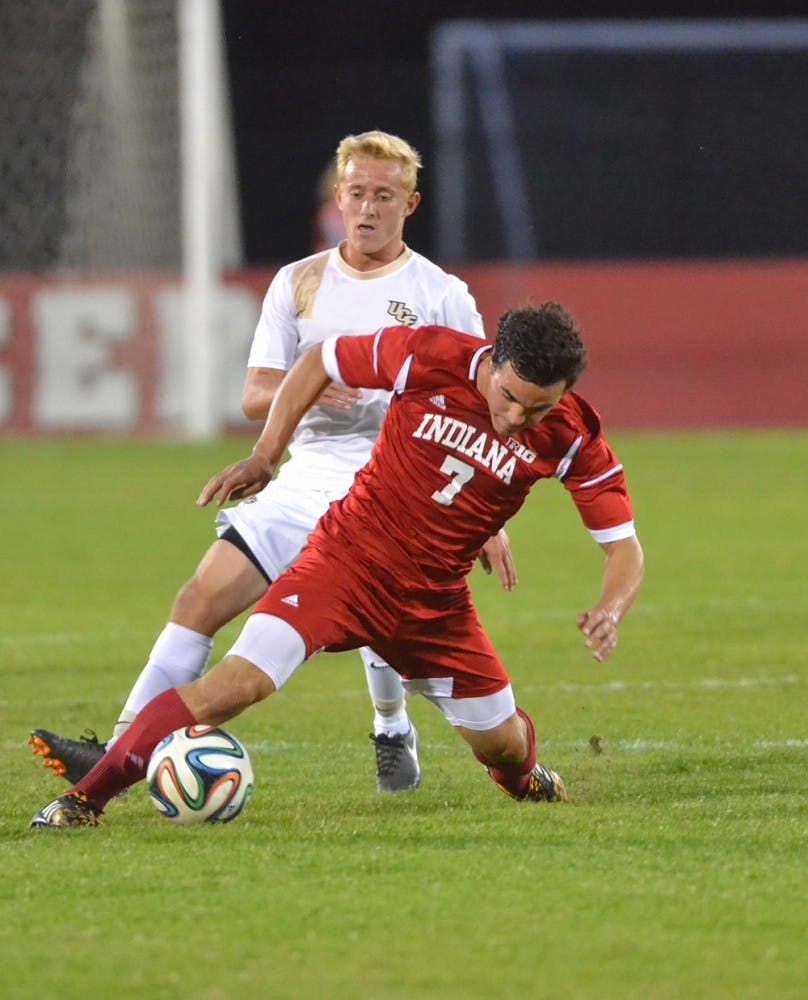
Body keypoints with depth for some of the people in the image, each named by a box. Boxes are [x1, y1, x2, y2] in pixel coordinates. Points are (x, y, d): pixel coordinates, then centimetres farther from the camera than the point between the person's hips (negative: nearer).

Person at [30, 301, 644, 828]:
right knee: (238, 682, -22)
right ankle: (86, 797, -14)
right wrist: (265, 457, -6)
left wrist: (608, 612, -30)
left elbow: (623, 547, -9)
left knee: (501, 743, 8)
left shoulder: (571, 437, -15)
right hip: (345, 561, -3)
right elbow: (318, 363, -2)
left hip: (434, 600, 3)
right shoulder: (429, 358, -19)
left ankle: (523, 775, 49)